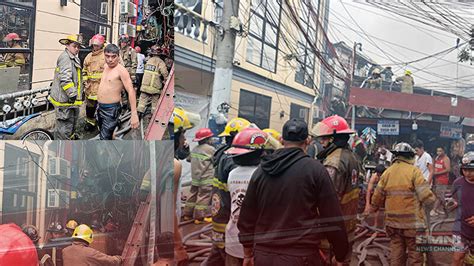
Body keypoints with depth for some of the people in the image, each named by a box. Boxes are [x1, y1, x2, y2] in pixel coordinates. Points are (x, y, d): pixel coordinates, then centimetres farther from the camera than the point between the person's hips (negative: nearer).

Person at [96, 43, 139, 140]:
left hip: (111, 109, -8)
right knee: (103, 133, 20)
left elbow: (131, 91, -23)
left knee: (105, 138, -10)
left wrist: (134, 114, -31)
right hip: (100, 107, 8)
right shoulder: (106, 67, 8)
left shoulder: (121, 70, -17)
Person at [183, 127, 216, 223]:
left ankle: (188, 214, 25)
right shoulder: (210, 149, -13)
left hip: (195, 178, 8)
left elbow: (189, 158, 17)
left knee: (193, 195, 17)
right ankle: (200, 217, 1)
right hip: (206, 179, -8)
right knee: (204, 197, -2)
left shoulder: (195, 149, 8)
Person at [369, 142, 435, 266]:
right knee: (415, 253, 7)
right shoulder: (414, 171, -9)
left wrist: (372, 209, 24)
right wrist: (431, 203, 6)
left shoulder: (387, 172, 5)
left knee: (396, 252, 14)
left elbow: (377, 197, 7)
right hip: (412, 222, -4)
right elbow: (426, 196, -14)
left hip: (392, 221, 5)